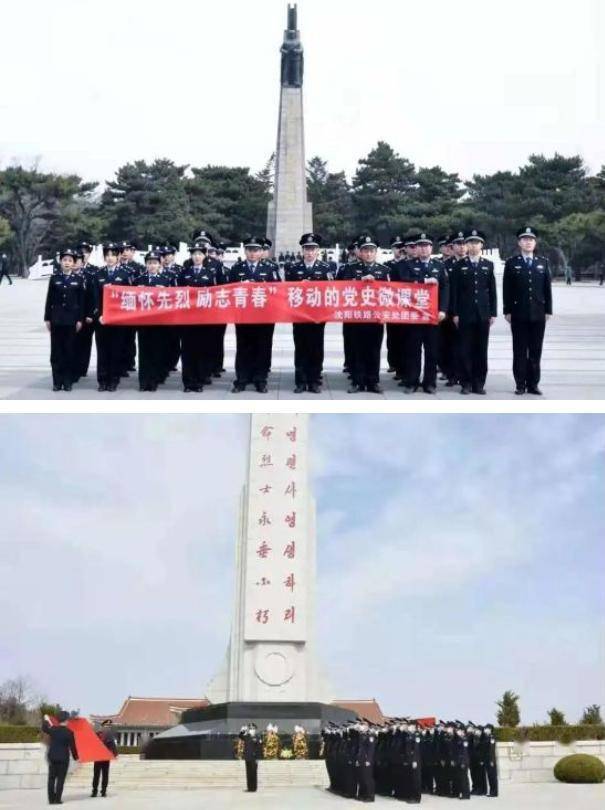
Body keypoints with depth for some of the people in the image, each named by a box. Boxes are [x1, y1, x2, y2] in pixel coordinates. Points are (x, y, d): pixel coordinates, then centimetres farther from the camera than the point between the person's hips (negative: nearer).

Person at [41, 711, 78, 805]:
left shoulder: (52, 729, -1)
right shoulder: (69, 732, -11)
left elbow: (44, 729, 21)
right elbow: (72, 746, -8)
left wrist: (46, 720, 39)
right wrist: (76, 757, 5)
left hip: (52, 757, 4)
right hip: (63, 758, -4)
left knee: (51, 778, 9)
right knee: (60, 779, 0)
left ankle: (51, 799, 9)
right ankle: (58, 799, -3)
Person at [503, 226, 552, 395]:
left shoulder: (543, 262, 9)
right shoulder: (511, 262, 2)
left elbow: (547, 288, 8)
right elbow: (507, 289, 0)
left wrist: (548, 310, 3)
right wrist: (507, 311, -5)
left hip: (538, 314, 2)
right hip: (519, 314, -2)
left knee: (536, 350, 4)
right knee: (520, 350, 1)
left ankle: (533, 384, 9)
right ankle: (520, 384, 5)